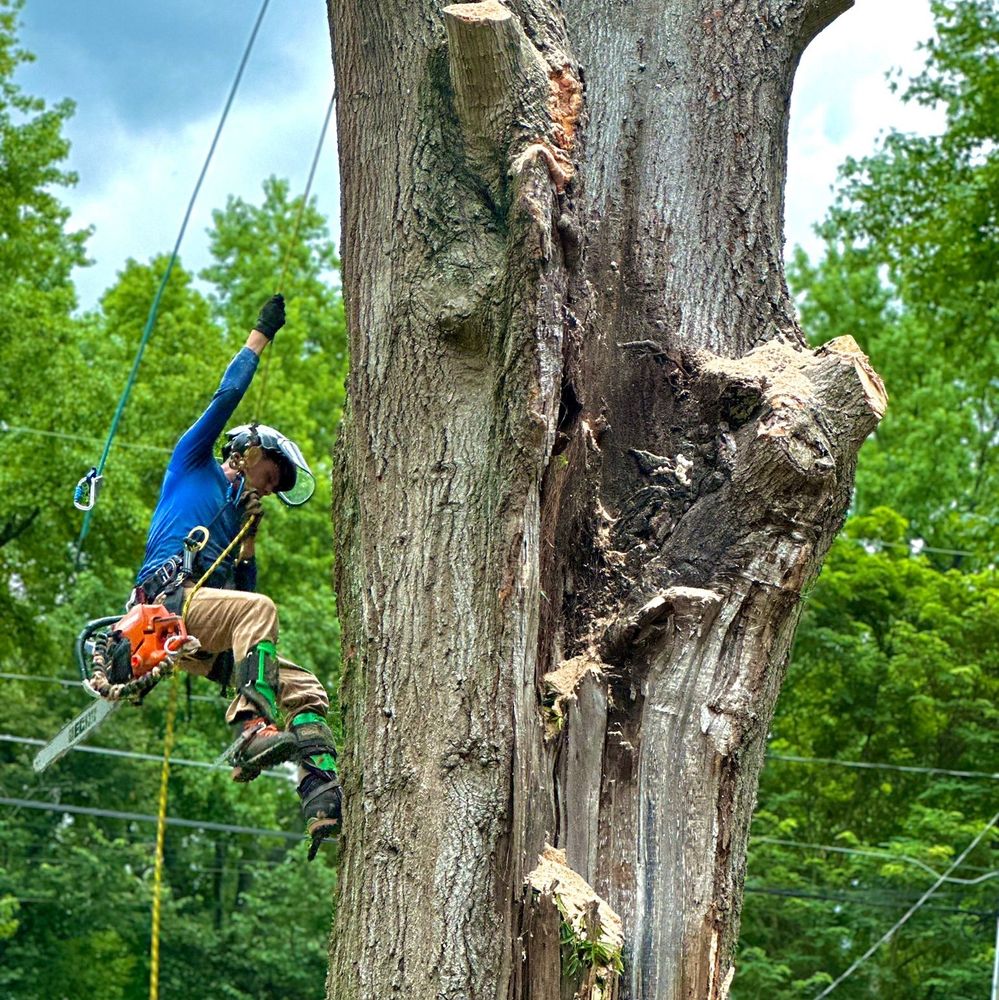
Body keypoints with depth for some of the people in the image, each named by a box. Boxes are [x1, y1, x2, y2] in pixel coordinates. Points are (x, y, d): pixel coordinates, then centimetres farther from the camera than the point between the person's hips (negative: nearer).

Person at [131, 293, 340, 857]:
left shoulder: (238, 513, 35)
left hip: (205, 645, 7)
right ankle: (253, 730, -47)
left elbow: (242, 592, 26)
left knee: (304, 689, -9)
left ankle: (324, 800, -23)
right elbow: (228, 394, 7)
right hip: (166, 601, -7)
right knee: (259, 610, -34)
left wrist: (249, 539, 16)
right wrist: (263, 334, 13)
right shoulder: (194, 462, 18)